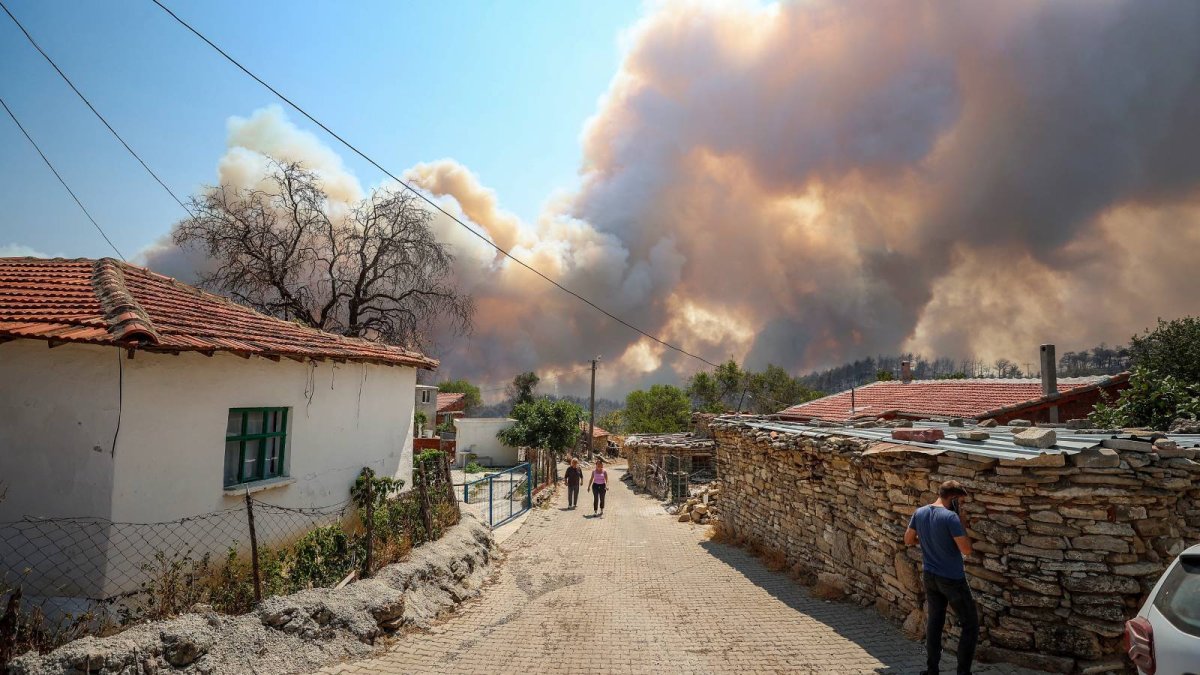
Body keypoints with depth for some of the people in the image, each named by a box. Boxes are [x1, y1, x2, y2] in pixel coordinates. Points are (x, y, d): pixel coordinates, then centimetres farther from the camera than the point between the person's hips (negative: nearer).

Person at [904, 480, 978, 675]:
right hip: (952, 579, -6)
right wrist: (960, 523, -11)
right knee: (971, 625, 8)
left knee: (934, 623, 15)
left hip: (930, 577, 6)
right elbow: (966, 550, -19)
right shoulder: (950, 517, -21)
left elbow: (908, 540, 10)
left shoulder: (919, 513, 0)